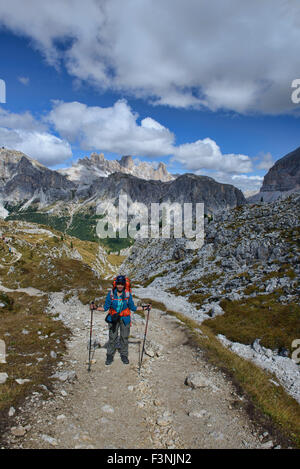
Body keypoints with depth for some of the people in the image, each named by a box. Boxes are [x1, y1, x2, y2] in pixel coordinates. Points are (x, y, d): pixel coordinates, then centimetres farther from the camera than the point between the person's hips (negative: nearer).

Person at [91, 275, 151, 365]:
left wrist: (144, 307, -4)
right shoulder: (111, 294, -7)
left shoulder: (128, 294, -5)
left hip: (125, 319, 0)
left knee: (124, 337, 8)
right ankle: (110, 356, 21)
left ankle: (124, 355, 26)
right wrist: (96, 308, -14)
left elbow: (132, 307, 3)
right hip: (113, 319, 0)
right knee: (112, 338, 4)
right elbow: (106, 307, -1)